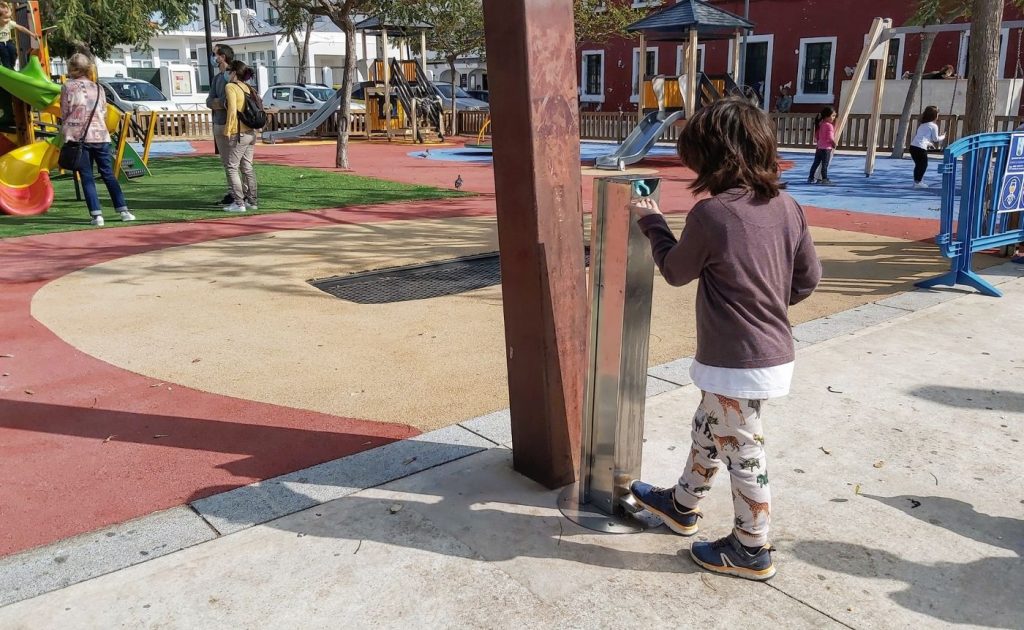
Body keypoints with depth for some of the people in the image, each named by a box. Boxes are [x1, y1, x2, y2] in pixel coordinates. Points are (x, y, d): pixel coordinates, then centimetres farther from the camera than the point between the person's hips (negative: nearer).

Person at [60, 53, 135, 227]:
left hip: (78, 137, -3)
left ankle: (96, 214, -7)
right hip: (100, 136, 3)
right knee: (109, 175, 8)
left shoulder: (68, 87, 0)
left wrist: (65, 134, 8)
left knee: (87, 178, 0)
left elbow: (64, 114, 1)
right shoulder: (98, 88, 9)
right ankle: (124, 211, 3)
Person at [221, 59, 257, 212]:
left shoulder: (230, 87, -11)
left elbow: (232, 110, -20)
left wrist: (227, 130, -15)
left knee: (231, 168, 0)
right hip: (250, 133, 8)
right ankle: (251, 201, 17)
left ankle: (239, 203, -3)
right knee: (247, 168, 13)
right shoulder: (248, 88, 11)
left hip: (236, 134, -7)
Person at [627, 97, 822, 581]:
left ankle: (752, 551, 24)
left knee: (743, 452, 7)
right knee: (708, 430, 24)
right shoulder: (786, 206, -1)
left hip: (736, 362, -8)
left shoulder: (710, 213, -20)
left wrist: (652, 222, 10)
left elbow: (676, 272, -4)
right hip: (775, 351, 8)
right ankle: (683, 504, 44)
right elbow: (808, 278, 6)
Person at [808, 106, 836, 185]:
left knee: (816, 163, 13)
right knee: (825, 164, -5)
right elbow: (830, 137, -20)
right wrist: (834, 143, -5)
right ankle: (824, 179, -4)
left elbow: (816, 135, 16)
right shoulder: (829, 125, -15)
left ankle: (810, 178, 18)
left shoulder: (821, 124, 10)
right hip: (826, 148, -8)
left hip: (819, 147, 8)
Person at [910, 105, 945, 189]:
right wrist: (943, 137, 23)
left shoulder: (922, 125, 22)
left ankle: (916, 181, 23)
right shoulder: (934, 126, 0)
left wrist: (929, 143, 35)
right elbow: (935, 139, 4)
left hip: (913, 145, 7)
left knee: (918, 164, 18)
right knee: (924, 165, 4)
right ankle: (918, 182, 2)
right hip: (921, 148, -7)